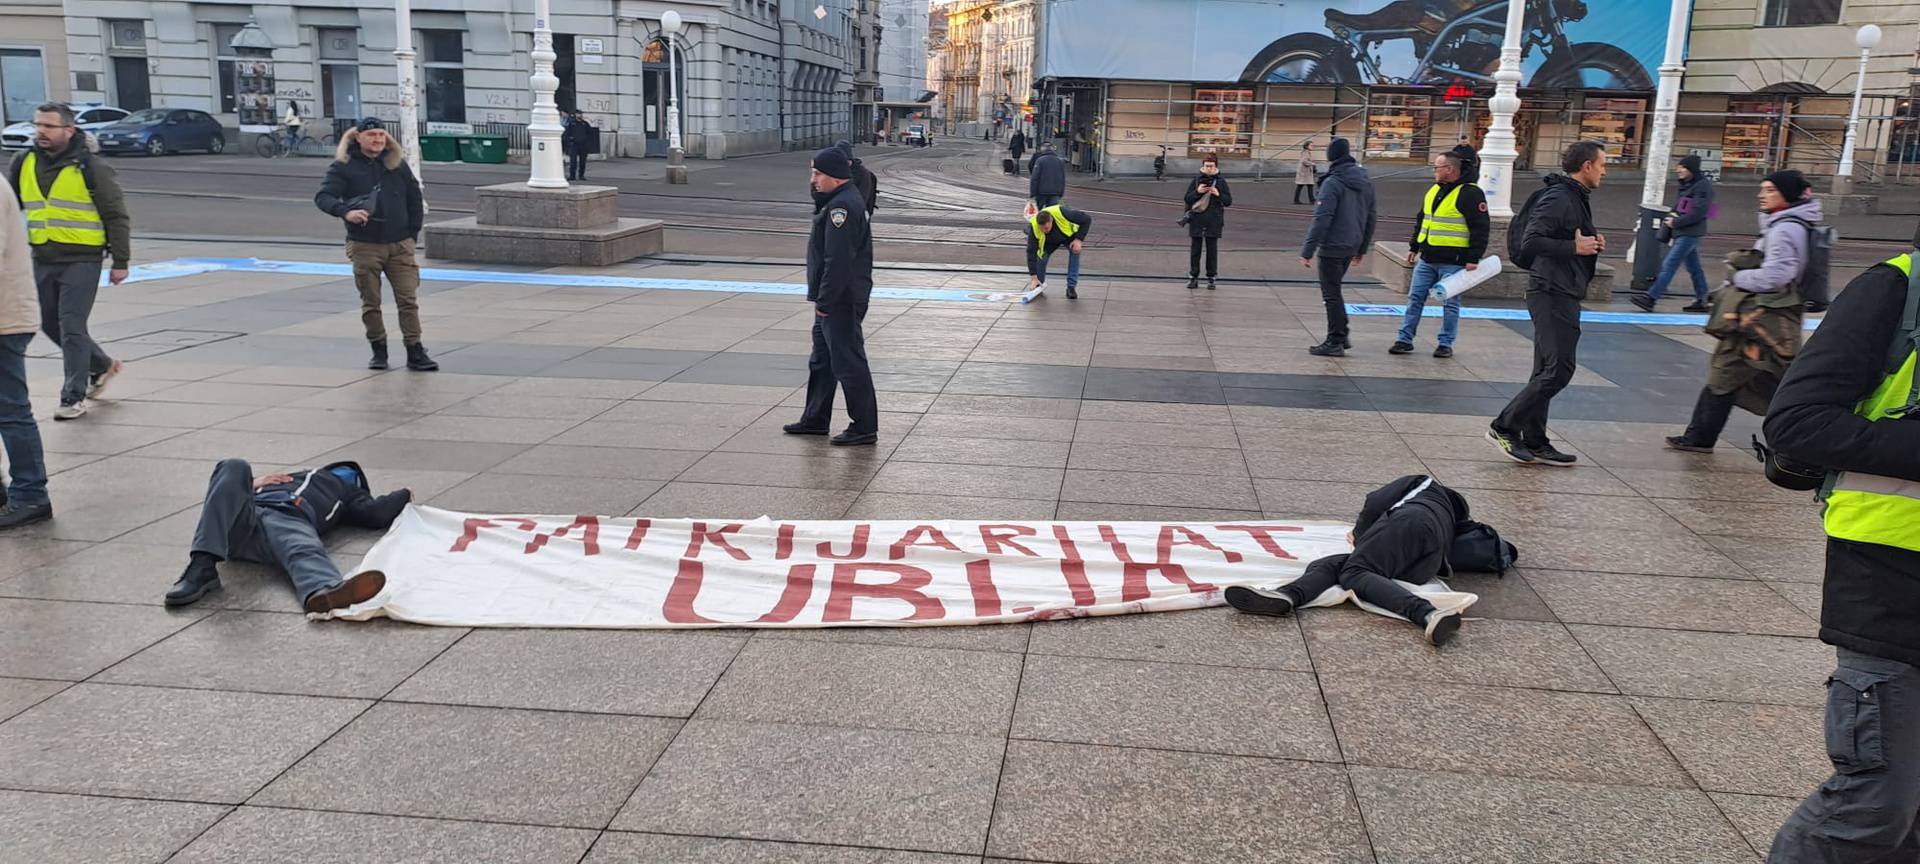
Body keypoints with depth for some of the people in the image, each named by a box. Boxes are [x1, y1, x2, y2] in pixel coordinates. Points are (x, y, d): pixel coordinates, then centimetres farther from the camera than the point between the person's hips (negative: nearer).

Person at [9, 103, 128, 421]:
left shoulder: (91, 167, -7)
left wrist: (120, 261, -5)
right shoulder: (24, 164, 7)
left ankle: (74, 397, 1)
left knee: (71, 327, -8)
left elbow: (117, 215, -3)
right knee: (50, 325, 14)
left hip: (81, 261, -6)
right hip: (41, 261, 6)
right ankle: (102, 366, 35)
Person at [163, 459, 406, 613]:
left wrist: (403, 495, 32)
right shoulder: (289, 478, 46)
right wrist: (252, 485, 20)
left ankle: (324, 592, -79)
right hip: (245, 517, 3)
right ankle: (202, 567, -42)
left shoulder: (349, 494, 38)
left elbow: (377, 514, 15)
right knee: (234, 467, -28)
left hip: (291, 521, -2)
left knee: (306, 551, -39)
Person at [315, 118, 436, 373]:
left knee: (408, 299, -3)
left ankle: (415, 353, -1)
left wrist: (413, 234, 7)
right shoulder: (344, 166, 0)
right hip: (365, 246, -1)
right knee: (370, 303, 6)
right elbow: (323, 197, -8)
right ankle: (379, 351, 18)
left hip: (400, 245, 2)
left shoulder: (398, 164, 9)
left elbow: (415, 200, 15)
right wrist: (346, 212, -27)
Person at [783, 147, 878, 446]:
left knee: (848, 362, -5)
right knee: (821, 360, 19)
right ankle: (815, 419, 30)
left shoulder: (841, 207, -20)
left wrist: (825, 301, -21)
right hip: (835, 299, 11)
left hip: (841, 301, -11)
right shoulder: (838, 202, 15)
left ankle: (865, 427, 2)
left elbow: (838, 261, -25)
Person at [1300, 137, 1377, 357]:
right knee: (1334, 291, 21)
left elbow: (1322, 220, -19)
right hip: (1351, 247, 8)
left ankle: (1335, 342, 2)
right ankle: (1341, 336, 23)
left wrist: (1307, 251, -16)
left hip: (1332, 248, -8)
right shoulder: (1366, 182, 10)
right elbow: (1370, 218, 16)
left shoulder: (1333, 183, -15)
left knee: (1331, 294, 0)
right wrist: (1362, 248, 23)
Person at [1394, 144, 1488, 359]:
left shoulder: (1470, 193, -10)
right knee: (1415, 298, 6)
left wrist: (1473, 258, -14)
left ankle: (1446, 344, 11)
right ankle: (1405, 339, 11)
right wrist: (1414, 248, 20)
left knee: (1450, 303, 2)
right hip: (1426, 259, 7)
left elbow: (1481, 228, -11)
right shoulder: (1434, 190, 14)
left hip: (1453, 262, -7)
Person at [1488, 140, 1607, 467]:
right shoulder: (1558, 198, -14)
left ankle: (1534, 442, 15)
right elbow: (1530, 243, -22)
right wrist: (1574, 247, -19)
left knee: (1547, 372, 11)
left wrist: (1591, 244, 7)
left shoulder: (1575, 198, 19)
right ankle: (1505, 427, -5)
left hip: (1563, 295, 11)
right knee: (1558, 370, -12)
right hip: (1552, 294, -11)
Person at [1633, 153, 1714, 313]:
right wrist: (1672, 217, 4)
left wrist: (1676, 223, -14)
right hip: (1683, 232, 10)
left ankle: (1650, 298, -14)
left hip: (1690, 233, -10)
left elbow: (1698, 213, -19)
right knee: (1694, 267, 15)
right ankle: (1702, 300, 23)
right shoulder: (1687, 184, 14)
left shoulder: (1703, 186, -13)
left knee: (1669, 264, -12)